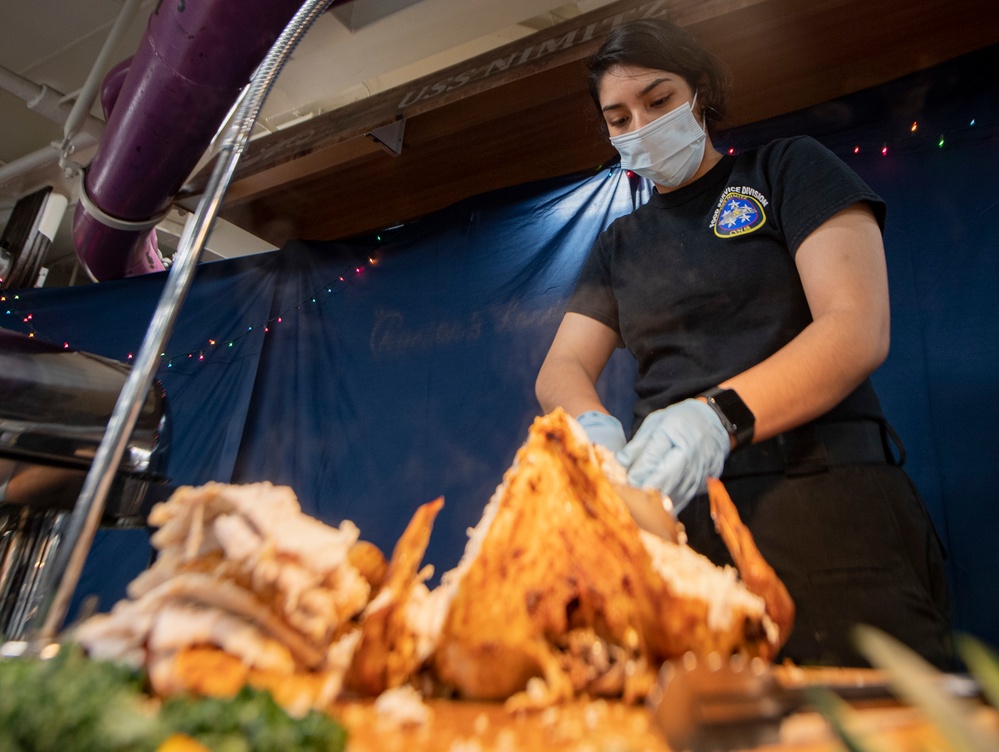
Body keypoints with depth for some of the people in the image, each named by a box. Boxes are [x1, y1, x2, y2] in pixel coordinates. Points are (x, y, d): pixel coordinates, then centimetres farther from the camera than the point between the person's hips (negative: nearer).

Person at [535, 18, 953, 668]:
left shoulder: (789, 169, 9)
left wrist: (720, 415, -24)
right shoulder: (618, 247, 20)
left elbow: (860, 329, -6)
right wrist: (593, 426, -16)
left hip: (819, 489, -2)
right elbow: (561, 368, 9)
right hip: (671, 508, 3)